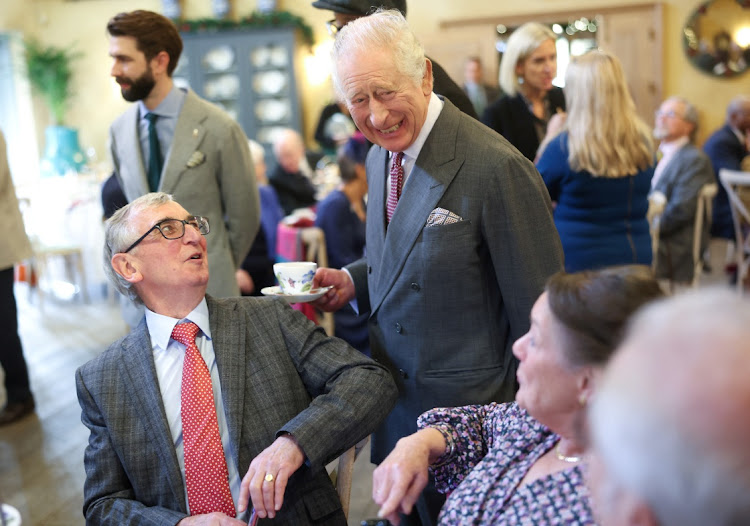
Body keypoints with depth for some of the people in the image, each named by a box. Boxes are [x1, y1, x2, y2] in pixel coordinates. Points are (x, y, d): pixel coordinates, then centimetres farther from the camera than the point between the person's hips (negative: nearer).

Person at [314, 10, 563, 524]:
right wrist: (353, 279, 0)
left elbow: (539, 318, -17)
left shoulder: (496, 169, -22)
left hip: (472, 418, -7)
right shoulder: (381, 158, 4)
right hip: (399, 414, 7)